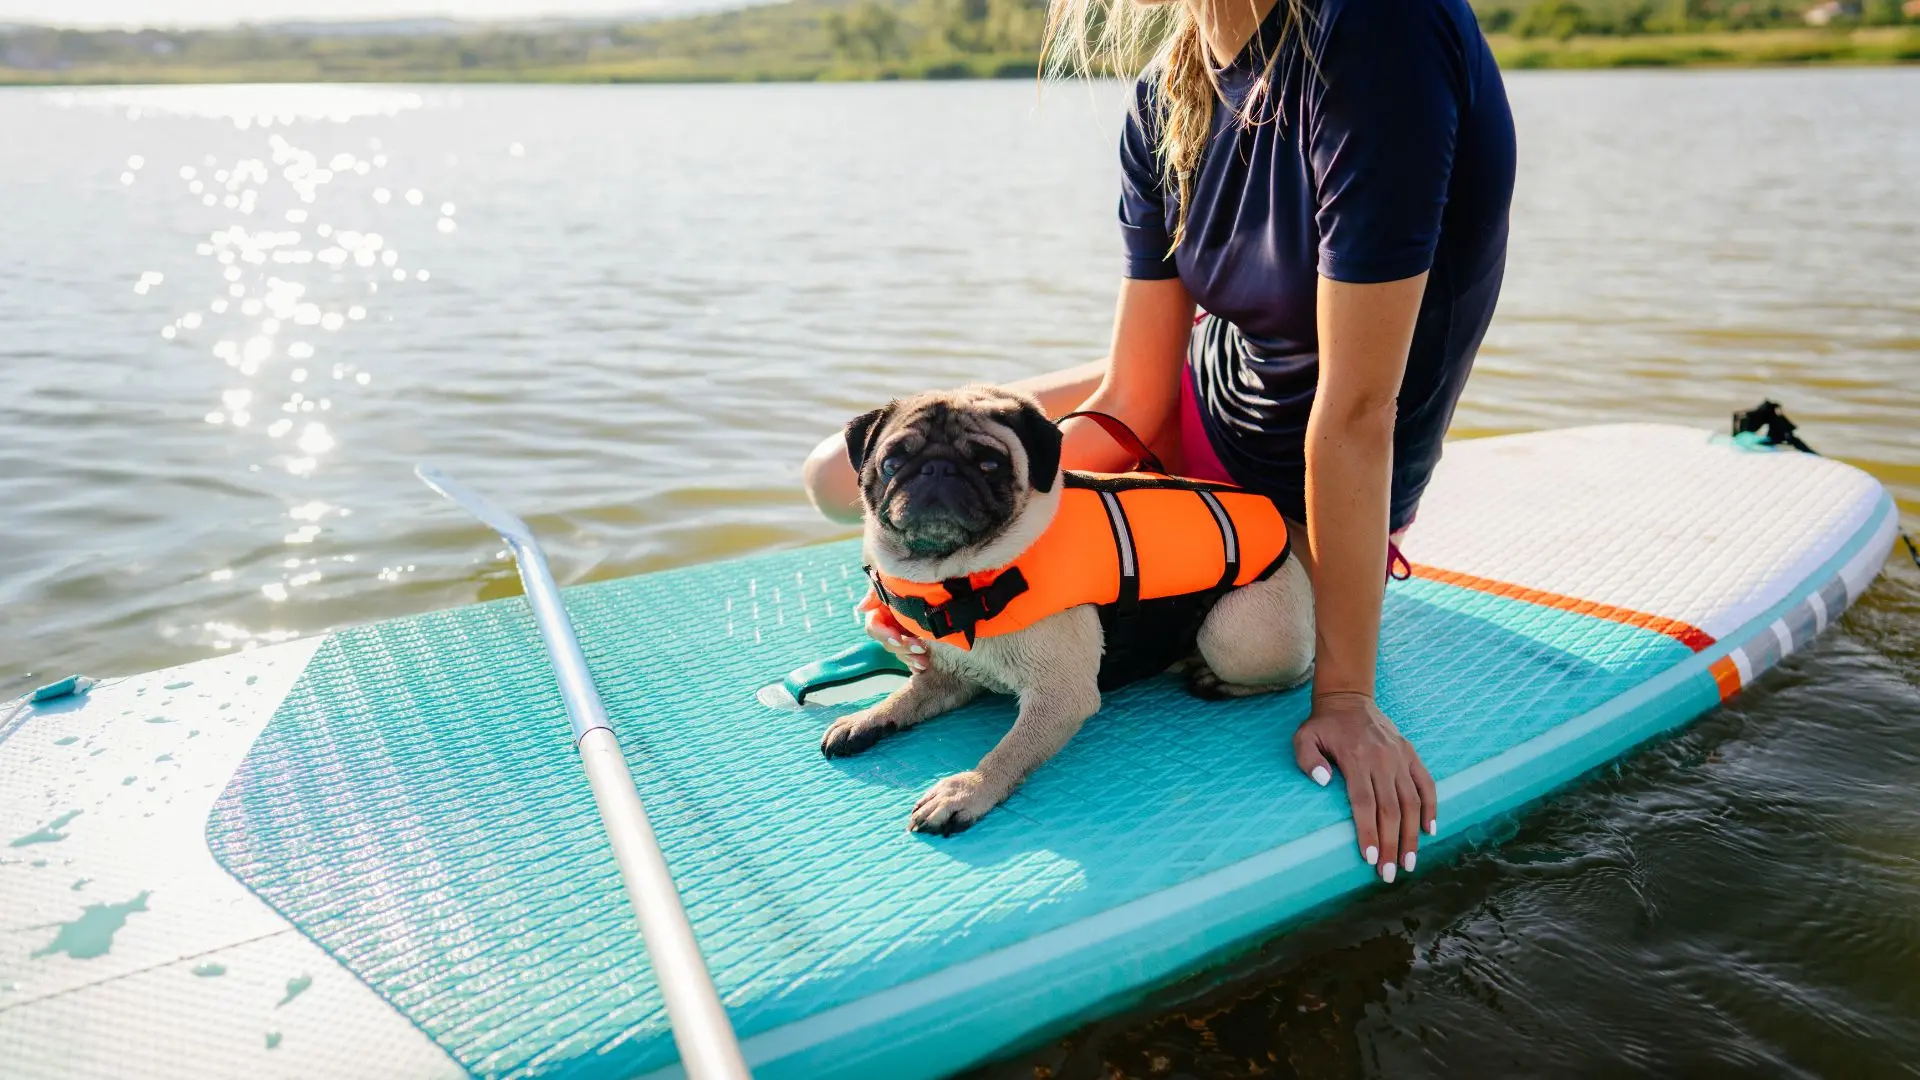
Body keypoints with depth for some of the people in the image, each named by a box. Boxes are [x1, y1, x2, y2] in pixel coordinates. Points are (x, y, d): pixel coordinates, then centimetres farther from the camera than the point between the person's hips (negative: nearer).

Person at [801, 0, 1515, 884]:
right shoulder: (1166, 96, -10)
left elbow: (1357, 409, -33)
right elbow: (1128, 402, -10)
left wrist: (1344, 693, -27)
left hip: (1295, 505, -6)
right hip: (1197, 402, 6)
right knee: (842, 476, 3)